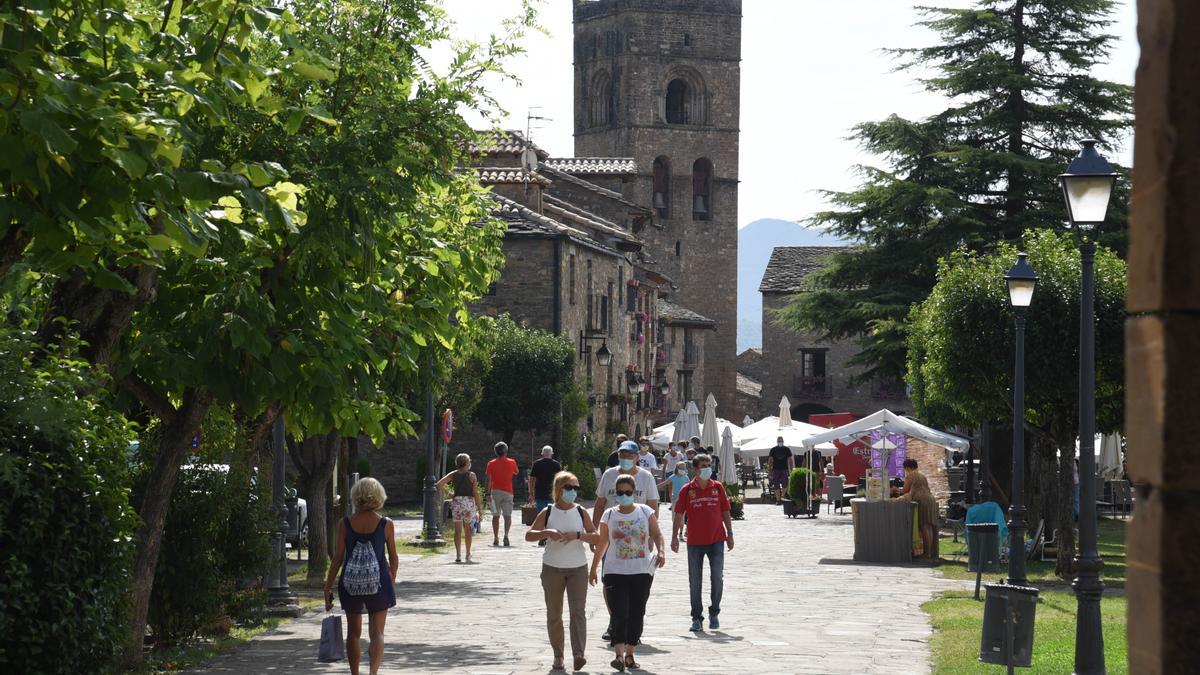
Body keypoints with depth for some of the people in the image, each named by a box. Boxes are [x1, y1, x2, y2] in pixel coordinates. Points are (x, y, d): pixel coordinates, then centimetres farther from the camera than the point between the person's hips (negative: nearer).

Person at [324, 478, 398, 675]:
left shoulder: (345, 524, -4)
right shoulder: (386, 525, -5)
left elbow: (338, 557, -4)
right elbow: (393, 559, 3)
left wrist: (328, 587, 1)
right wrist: (391, 582, 19)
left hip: (351, 584, 1)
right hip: (379, 584, -1)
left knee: (354, 633, 17)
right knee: (377, 633, 1)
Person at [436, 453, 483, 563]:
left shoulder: (453, 474, 3)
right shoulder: (471, 475, -4)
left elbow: (439, 485, -5)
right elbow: (476, 493, -6)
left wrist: (449, 493, 6)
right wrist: (480, 509, -1)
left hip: (456, 501, 1)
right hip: (469, 502, -1)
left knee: (458, 530, 2)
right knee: (468, 530, 13)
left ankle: (458, 555, -4)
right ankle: (468, 554, 17)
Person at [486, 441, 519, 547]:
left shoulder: (491, 464, 0)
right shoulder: (512, 462, 1)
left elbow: (489, 479, -5)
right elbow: (515, 474, 19)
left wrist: (488, 493, -3)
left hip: (495, 491, 1)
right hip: (508, 491, -1)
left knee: (496, 516, 9)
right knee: (507, 515, -3)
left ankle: (496, 538, 8)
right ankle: (506, 534, -24)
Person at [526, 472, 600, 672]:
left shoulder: (581, 512, 2)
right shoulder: (547, 513, 0)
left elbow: (597, 538, -2)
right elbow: (529, 535, -4)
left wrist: (577, 535, -18)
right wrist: (546, 533, -22)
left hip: (578, 568, 0)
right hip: (552, 568, 0)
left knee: (578, 611, -14)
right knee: (554, 614, 6)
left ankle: (578, 654, -22)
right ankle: (558, 655, 17)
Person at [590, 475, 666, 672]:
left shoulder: (645, 512, 3)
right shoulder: (609, 515, 4)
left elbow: (656, 534, -3)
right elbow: (602, 543, 11)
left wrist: (660, 552, -22)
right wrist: (593, 568, 14)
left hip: (642, 571, 1)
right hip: (615, 572, -1)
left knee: (637, 613, 6)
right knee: (620, 613, -12)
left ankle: (630, 654, 17)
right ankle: (619, 655, -22)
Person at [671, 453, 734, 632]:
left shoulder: (717, 487, 4)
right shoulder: (687, 490, 0)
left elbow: (725, 512, 10)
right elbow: (679, 514, 2)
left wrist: (730, 533, 8)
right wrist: (674, 537, -3)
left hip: (716, 540, 1)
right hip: (695, 542, 0)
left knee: (717, 578, -4)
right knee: (695, 581, 4)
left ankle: (714, 613, 12)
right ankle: (696, 617, 12)